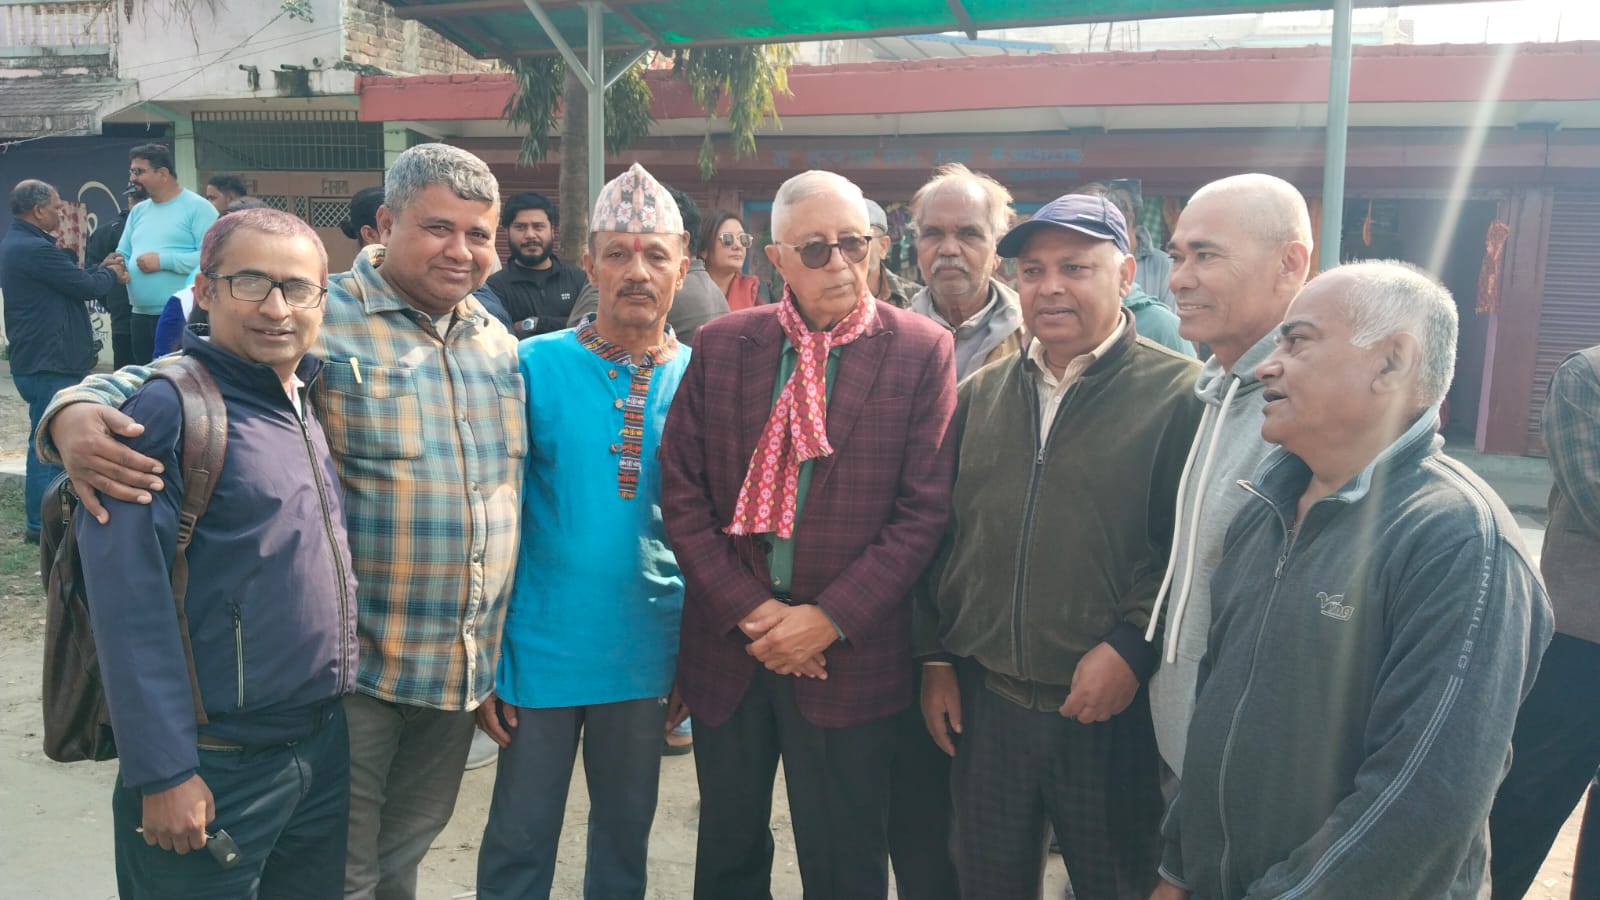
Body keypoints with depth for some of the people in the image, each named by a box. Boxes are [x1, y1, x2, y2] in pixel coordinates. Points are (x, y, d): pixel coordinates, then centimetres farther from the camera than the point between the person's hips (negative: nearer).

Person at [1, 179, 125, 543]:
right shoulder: (35, 248, -19)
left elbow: (67, 280, 17)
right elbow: (87, 288, -14)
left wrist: (101, 270, 7)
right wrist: (111, 274, 5)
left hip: (37, 360, 11)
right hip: (50, 364, -11)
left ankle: (41, 516, 29)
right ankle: (40, 524, 3)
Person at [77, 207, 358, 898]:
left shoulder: (319, 401, 6)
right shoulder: (166, 410, -15)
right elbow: (130, 603, -18)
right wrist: (163, 772, -18)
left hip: (329, 748, 7)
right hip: (219, 767, -6)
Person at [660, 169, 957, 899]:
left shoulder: (920, 352, -5)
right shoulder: (721, 345, 2)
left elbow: (925, 507, -8)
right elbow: (681, 489, 0)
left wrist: (832, 618, -13)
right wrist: (747, 609, -8)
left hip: (849, 654, -2)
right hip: (728, 640, 3)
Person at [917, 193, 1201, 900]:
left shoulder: (1178, 394, -8)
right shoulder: (979, 394, 8)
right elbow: (941, 536, 12)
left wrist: (1130, 648, -18)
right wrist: (935, 657, 9)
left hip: (1113, 711, -4)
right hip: (983, 703, 4)